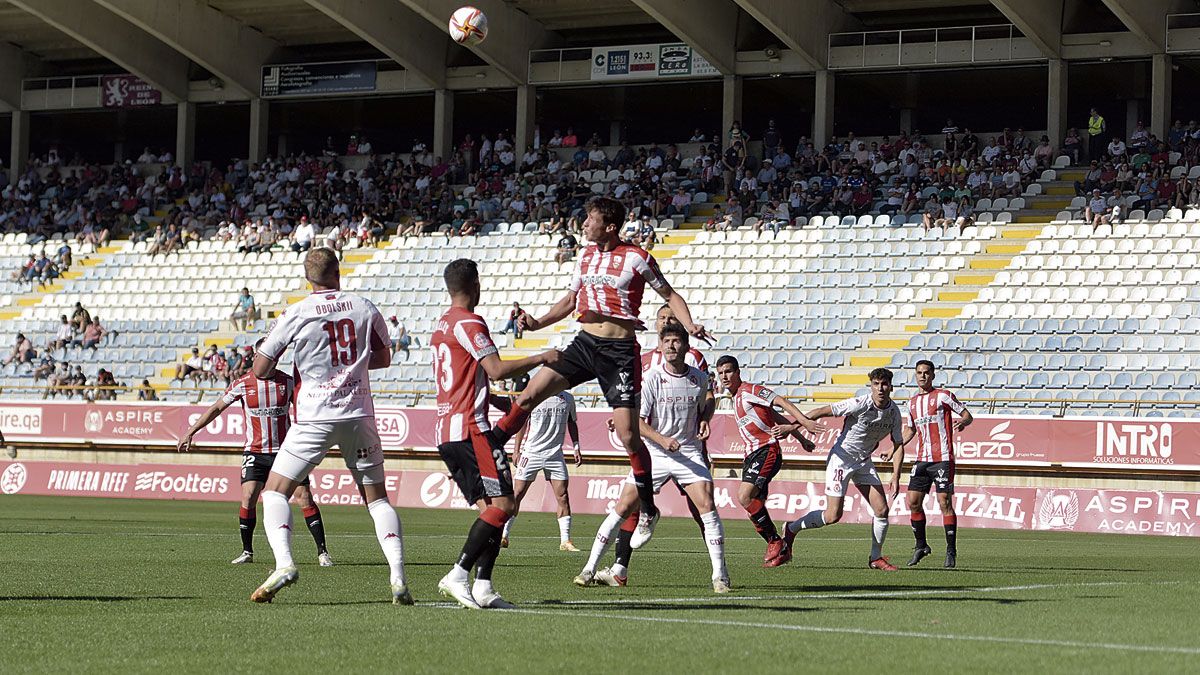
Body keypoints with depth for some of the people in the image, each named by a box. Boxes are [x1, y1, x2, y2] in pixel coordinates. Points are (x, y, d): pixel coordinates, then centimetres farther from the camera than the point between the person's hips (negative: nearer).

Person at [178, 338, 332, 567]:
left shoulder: (288, 382, 0)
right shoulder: (243, 384, -2)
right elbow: (217, 408, 5)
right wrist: (191, 432, 4)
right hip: (255, 452, 0)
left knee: (304, 498, -7)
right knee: (247, 499, -14)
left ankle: (322, 552, -2)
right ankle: (247, 552, 2)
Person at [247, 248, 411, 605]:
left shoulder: (296, 314, -6)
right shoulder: (365, 308, 3)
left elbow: (259, 370, -1)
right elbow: (383, 358, 19)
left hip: (315, 417, -3)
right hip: (359, 415, 3)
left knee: (275, 492, 7)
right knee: (377, 498, 12)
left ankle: (284, 563, -15)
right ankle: (398, 578, 0)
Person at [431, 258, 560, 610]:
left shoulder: (442, 325, 20)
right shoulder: (469, 323, -9)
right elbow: (497, 370, -18)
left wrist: (498, 401, 27)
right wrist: (541, 358, -7)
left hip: (446, 431, 10)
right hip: (470, 429, -10)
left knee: (490, 507, 8)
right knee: (503, 504, -11)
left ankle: (483, 586, -2)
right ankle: (458, 575, -17)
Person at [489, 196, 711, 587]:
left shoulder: (637, 259, -9)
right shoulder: (587, 256, 10)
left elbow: (669, 295, -1)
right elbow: (570, 300, 21)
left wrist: (690, 325, -18)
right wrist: (538, 323, 8)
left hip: (619, 350, -6)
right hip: (584, 342, 6)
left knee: (627, 433, -8)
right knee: (530, 394, -5)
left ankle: (648, 508, 8)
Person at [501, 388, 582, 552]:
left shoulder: (567, 398, 7)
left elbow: (572, 423, 19)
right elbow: (522, 423, 4)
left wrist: (576, 448, 10)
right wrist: (516, 451, 1)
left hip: (555, 454, 2)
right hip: (531, 451, -2)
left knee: (562, 496, -6)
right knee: (517, 494, -4)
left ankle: (565, 540, -2)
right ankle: (503, 535, 5)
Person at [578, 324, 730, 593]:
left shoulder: (700, 378, 2)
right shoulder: (652, 379, -8)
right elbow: (637, 421, -11)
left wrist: (704, 421, 3)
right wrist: (661, 439, -24)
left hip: (689, 453, 1)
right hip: (654, 453, -1)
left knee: (707, 505, -15)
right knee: (625, 506, -6)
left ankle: (720, 575, -7)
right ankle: (590, 569, 2)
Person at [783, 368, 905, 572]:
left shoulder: (894, 412, -4)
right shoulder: (859, 404, -23)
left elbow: (898, 445, 5)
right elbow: (822, 411, -19)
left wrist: (896, 477, -4)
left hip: (864, 462, 6)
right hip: (841, 458, -6)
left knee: (882, 510, -3)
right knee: (833, 516, -10)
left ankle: (875, 558, 13)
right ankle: (791, 529, 13)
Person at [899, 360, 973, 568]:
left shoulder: (943, 396, -2)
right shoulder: (913, 402, 16)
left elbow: (968, 416, 0)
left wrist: (962, 422, -22)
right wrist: (897, 447, 18)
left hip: (943, 459, -6)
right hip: (922, 459, 6)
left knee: (944, 503, -9)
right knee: (913, 502, 1)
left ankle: (951, 551, -4)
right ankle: (921, 546, 15)